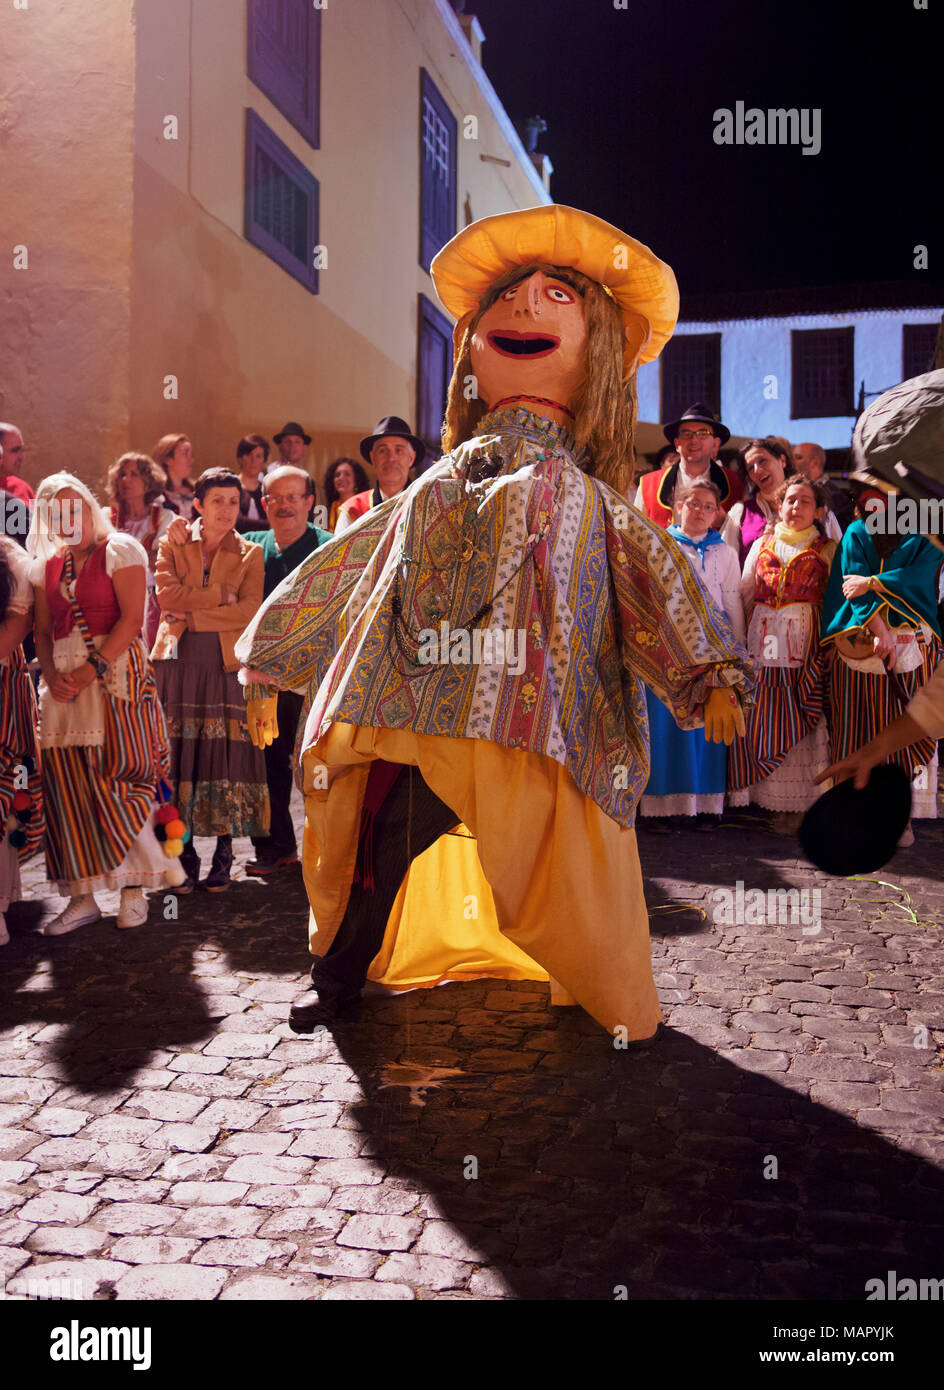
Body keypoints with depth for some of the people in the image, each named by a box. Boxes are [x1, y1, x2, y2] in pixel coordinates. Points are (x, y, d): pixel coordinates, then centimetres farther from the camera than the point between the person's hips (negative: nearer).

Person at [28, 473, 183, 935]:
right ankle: (82, 896, 5)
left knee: (120, 773, -8)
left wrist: (94, 667, -17)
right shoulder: (46, 564, 16)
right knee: (67, 784, -1)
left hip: (116, 670, -5)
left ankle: (134, 888, 1)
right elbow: (43, 630, 13)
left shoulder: (120, 550, 0)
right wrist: (51, 673, -6)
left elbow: (132, 618, -10)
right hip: (63, 682, 5)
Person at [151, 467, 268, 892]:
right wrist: (220, 595, -7)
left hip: (226, 666, 0)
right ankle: (185, 855, 9)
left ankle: (223, 857, 7)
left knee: (225, 757, -3)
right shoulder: (173, 544, 10)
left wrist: (193, 616, -9)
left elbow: (249, 611, -5)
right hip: (179, 663, 1)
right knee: (180, 757, -1)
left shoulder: (249, 554, 9)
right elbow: (166, 594, -7)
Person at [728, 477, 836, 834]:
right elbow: (744, 594, 15)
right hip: (763, 641, 3)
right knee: (760, 718, -2)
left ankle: (800, 804, 1)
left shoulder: (827, 549, 8)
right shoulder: (761, 545, 16)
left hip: (807, 642, -2)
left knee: (801, 719, -5)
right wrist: (748, 636, 7)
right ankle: (767, 797, 6)